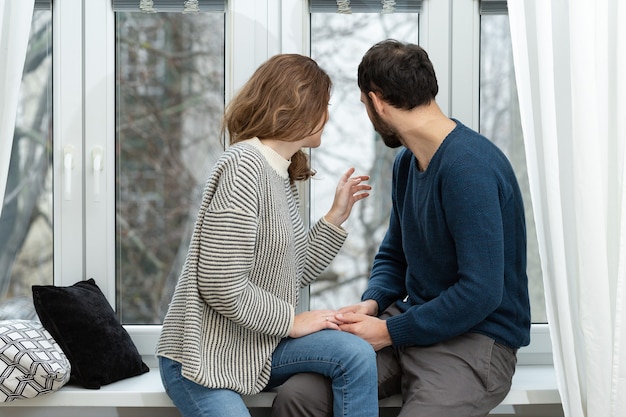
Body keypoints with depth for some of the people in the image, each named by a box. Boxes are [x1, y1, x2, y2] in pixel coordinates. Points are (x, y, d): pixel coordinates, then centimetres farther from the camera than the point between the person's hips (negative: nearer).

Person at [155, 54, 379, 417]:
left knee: (356, 354, -15)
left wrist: (336, 217, 8)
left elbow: (294, 275, 11)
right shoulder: (245, 166, -19)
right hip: (204, 357, -8)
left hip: (256, 349, 8)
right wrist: (292, 321, -13)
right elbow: (223, 289, -24)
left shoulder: (283, 175, 11)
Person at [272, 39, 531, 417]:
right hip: (409, 320, 7)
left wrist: (389, 332, -15)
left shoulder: (470, 167, -19)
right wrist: (372, 304, -1)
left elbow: (481, 292, -22)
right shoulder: (407, 161, 11)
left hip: (474, 339, -7)